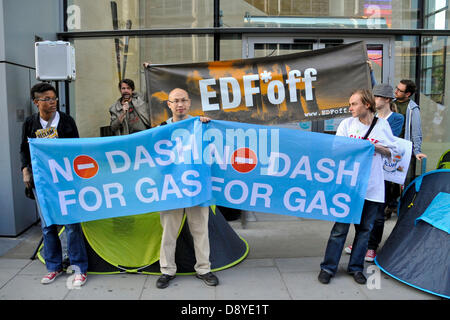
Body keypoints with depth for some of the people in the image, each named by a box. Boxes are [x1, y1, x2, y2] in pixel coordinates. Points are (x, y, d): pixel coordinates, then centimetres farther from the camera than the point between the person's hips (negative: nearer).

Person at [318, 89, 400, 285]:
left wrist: (375, 146, -7)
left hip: (373, 186, 2)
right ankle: (328, 267, 11)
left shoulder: (382, 125, 4)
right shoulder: (347, 124, 3)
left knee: (364, 229, 10)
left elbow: (392, 152, 10)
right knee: (340, 227, -1)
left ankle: (356, 267, 25)